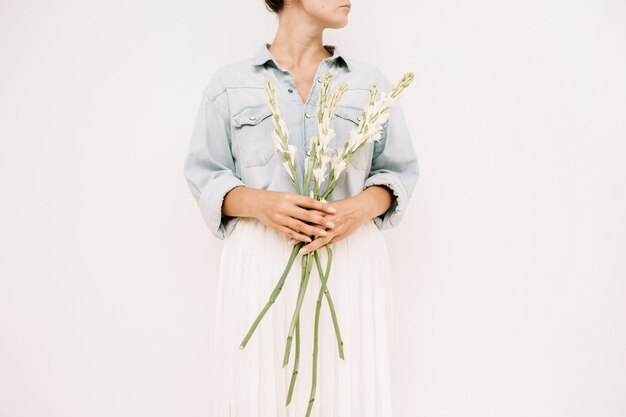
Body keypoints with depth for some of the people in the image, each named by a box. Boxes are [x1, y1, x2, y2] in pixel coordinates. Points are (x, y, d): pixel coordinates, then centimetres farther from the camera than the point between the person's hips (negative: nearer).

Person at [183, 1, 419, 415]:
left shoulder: (372, 80, 11)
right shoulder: (229, 82, 6)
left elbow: (399, 169, 12)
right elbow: (205, 174, 6)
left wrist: (362, 206, -10)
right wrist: (259, 203, -14)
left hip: (351, 260, 2)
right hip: (261, 262, -1)